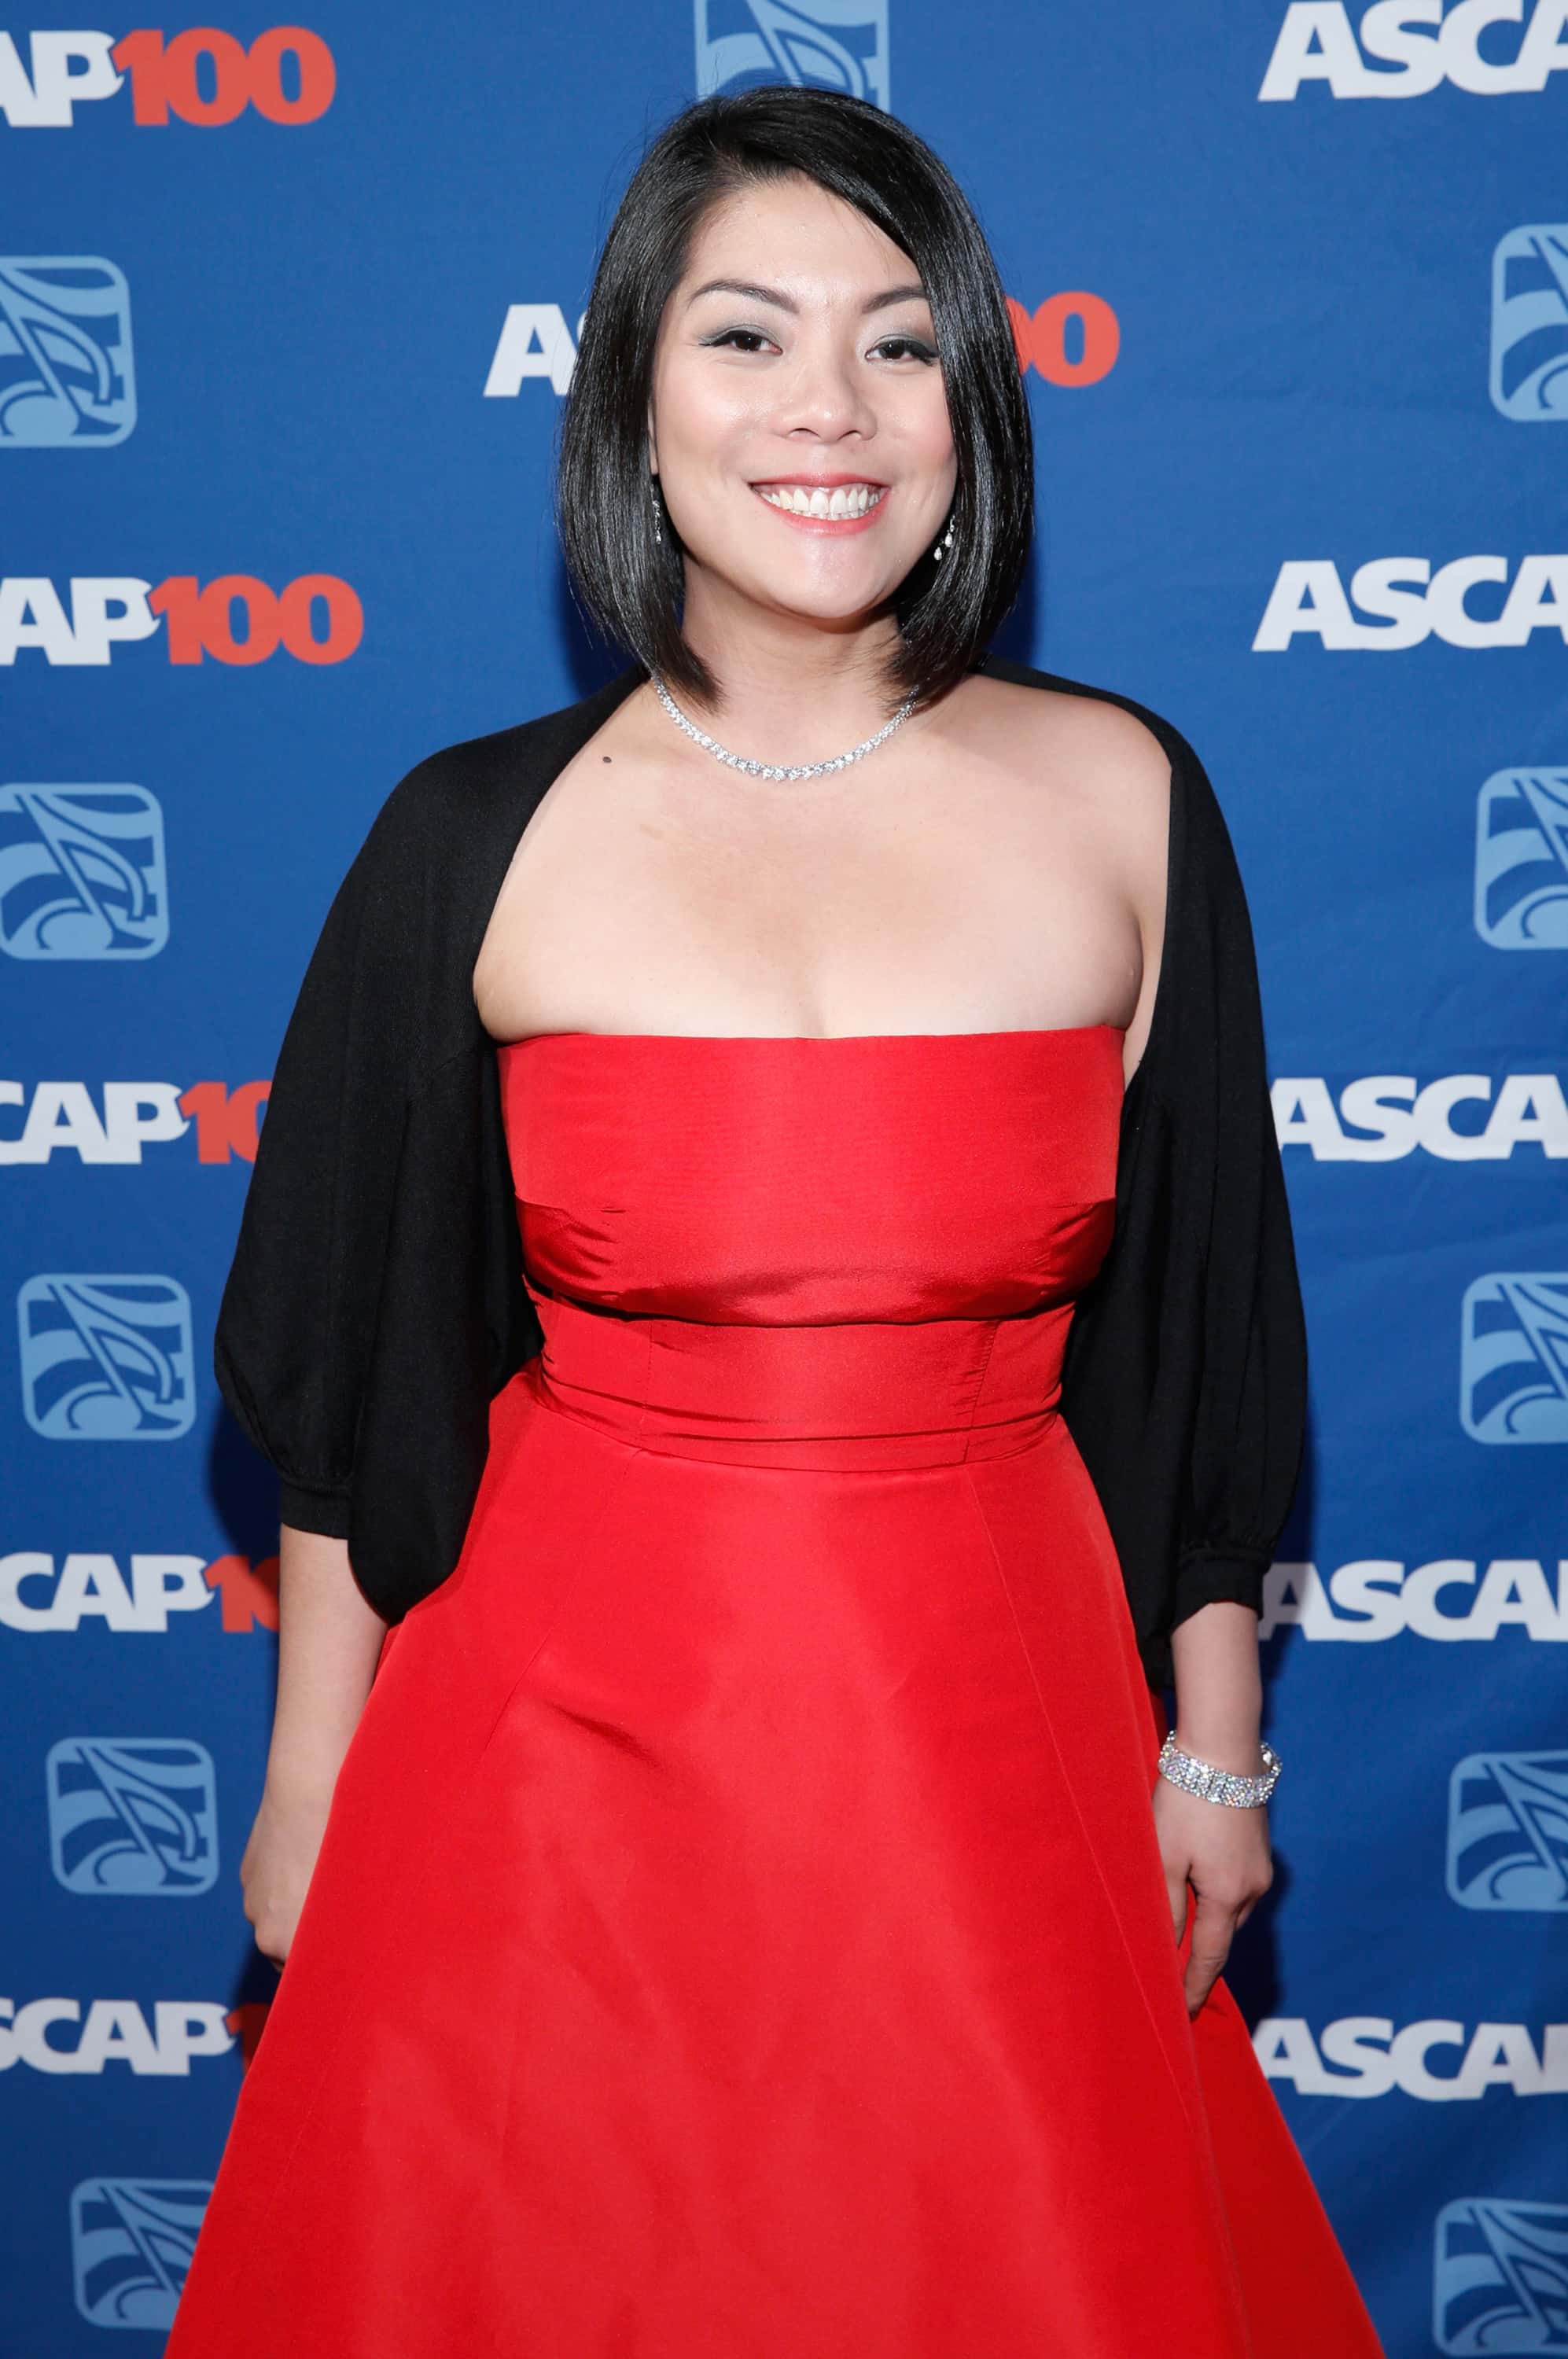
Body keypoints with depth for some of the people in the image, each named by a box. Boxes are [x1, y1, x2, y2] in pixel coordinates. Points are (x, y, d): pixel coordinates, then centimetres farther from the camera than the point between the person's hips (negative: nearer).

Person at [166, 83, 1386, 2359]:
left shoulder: (1123, 798, -4)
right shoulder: (480, 835, -6)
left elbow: (1197, 1315, 3)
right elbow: (350, 1357, 1)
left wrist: (1214, 1743, 6)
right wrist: (310, 1785, 5)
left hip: (992, 1730, 1)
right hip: (564, 1727, 0)